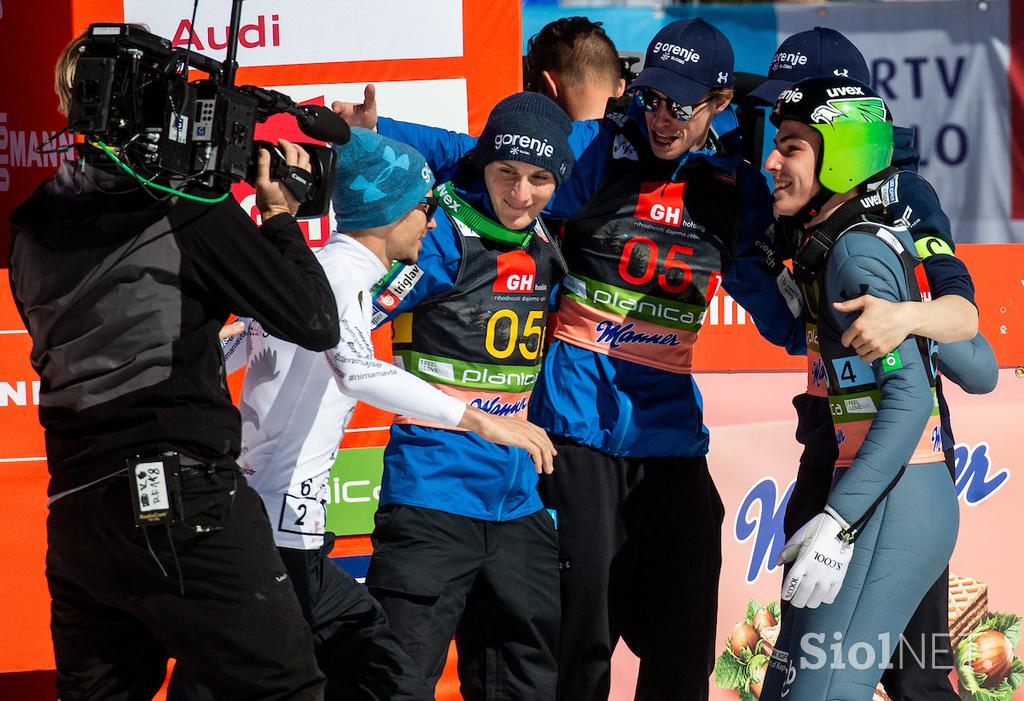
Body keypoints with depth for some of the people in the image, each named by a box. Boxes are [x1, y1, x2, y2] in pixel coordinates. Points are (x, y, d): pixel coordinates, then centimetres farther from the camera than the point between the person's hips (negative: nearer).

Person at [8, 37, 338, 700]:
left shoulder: (34, 227, 10)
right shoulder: (189, 210, -8)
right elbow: (316, 323, -4)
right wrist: (282, 216, 9)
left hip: (73, 512, 7)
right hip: (181, 501, -7)